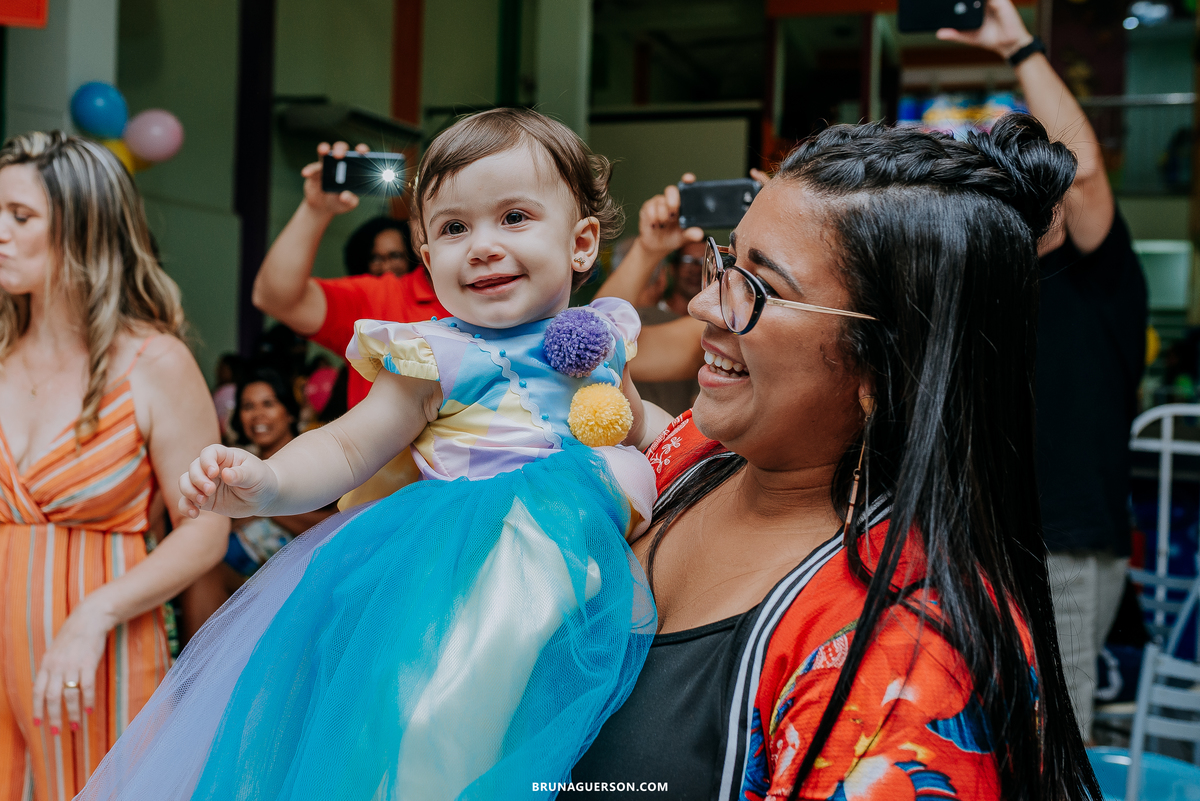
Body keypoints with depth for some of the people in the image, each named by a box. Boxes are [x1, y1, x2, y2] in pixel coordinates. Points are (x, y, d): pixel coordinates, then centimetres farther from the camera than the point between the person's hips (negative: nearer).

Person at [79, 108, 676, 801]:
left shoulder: (601, 336, 14)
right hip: (472, 554, -5)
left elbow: (637, 419, 33)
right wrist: (266, 482, -18)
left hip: (582, 550, 5)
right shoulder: (436, 358, 0)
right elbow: (348, 447, -2)